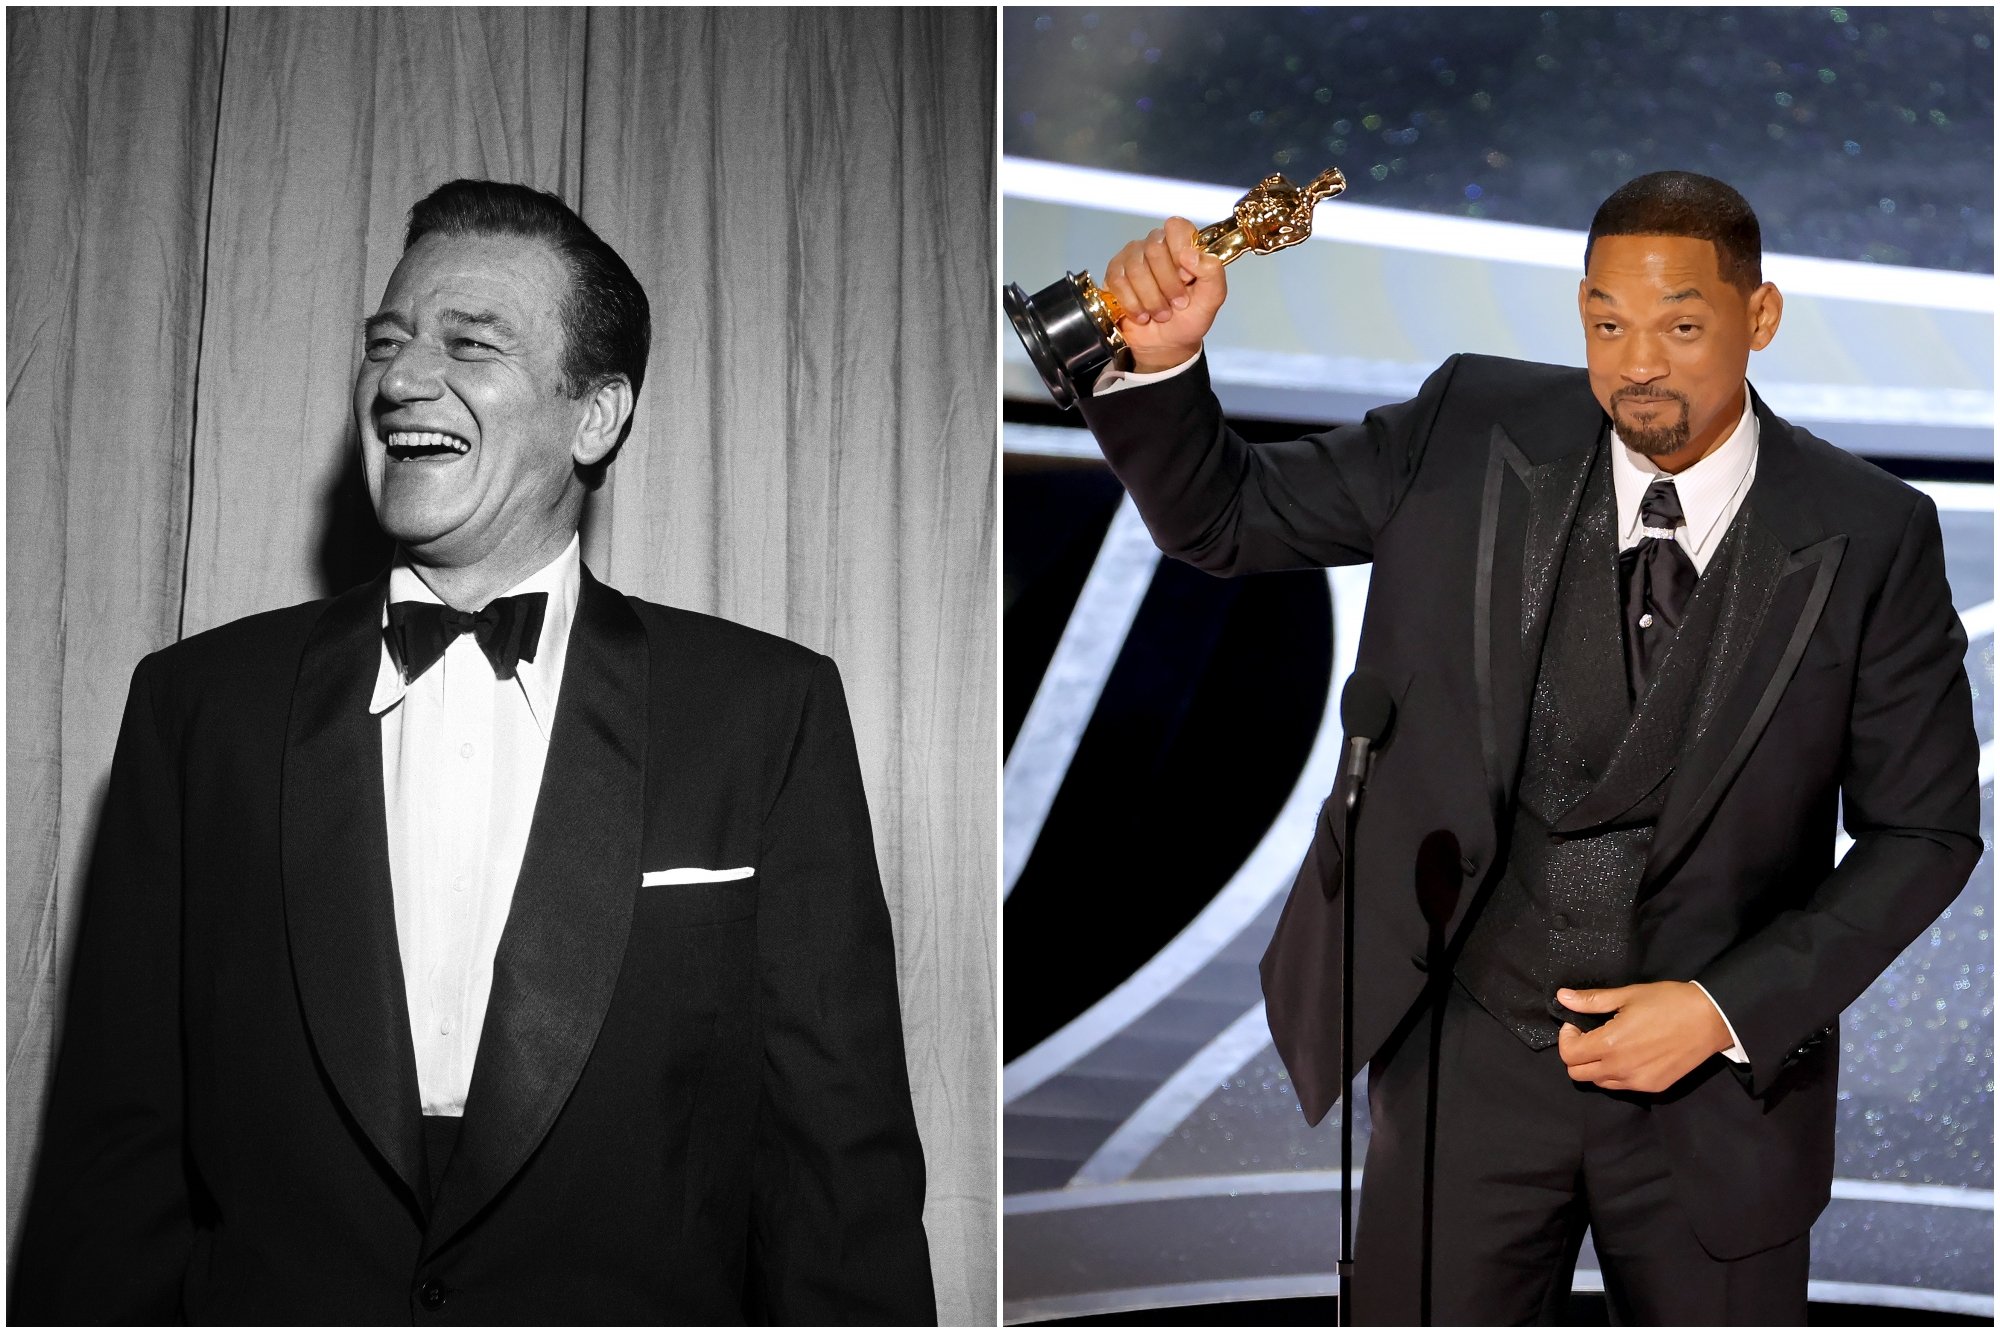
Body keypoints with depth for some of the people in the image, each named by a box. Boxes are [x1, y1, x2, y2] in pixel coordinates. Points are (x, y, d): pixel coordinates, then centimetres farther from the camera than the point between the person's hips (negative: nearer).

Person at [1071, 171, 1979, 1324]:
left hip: (1720, 1068, 0)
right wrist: (1161, 359, -21)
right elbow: (1225, 517, -1)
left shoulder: (1871, 538, -10)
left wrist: (1730, 1009, -14)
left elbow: (1924, 828, -5)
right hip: (1468, 1054, 1)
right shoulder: (1473, 432, -7)